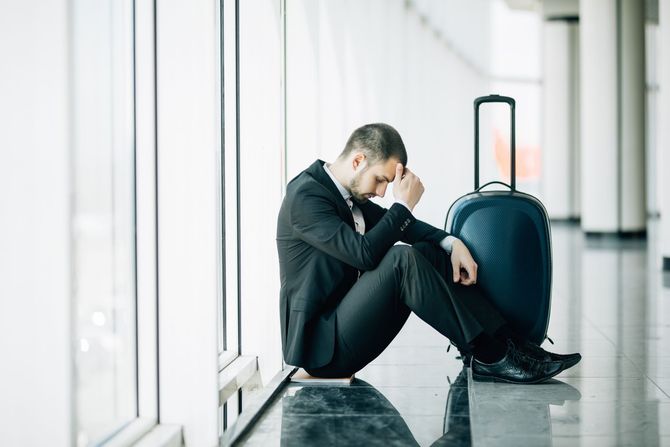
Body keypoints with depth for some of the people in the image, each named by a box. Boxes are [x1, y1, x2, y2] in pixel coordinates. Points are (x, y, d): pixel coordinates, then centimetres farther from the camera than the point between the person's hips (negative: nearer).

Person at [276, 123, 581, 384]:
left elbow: (393, 224, 16)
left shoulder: (343, 188, 9)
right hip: (321, 344, -9)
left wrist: (452, 243, 0)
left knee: (430, 251, 1)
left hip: (342, 320, 9)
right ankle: (487, 357, -22)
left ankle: (507, 344, -6)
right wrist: (403, 204, -17)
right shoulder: (305, 196, -18)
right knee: (402, 258, -26)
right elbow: (364, 252, -28)